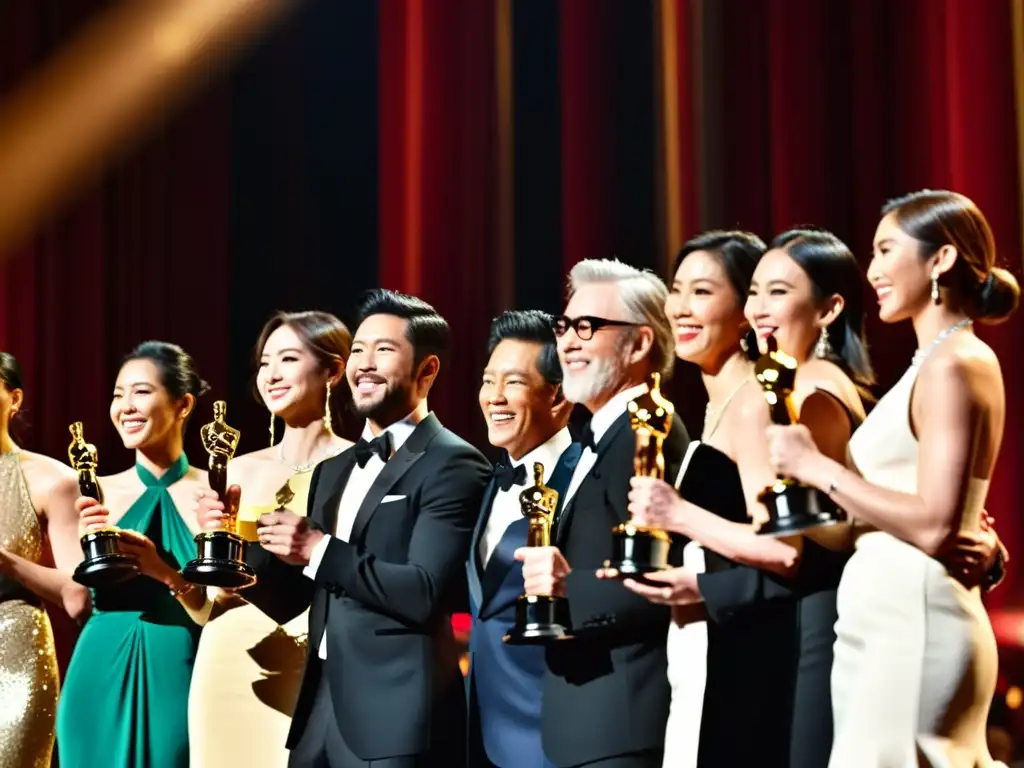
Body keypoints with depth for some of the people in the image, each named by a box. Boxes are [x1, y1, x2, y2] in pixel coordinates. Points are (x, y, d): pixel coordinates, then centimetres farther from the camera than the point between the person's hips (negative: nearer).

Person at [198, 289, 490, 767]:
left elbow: (426, 594, -18)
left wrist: (321, 552, -18)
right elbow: (289, 601, 16)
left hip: (397, 715, -7)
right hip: (321, 706, 7)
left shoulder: (452, 465, -7)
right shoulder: (333, 471, 17)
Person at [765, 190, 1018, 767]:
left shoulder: (953, 366, -12)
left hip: (914, 624, -9)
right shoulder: (940, 364, 17)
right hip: (890, 623, 9)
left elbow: (934, 526, -21)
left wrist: (819, 469, -15)